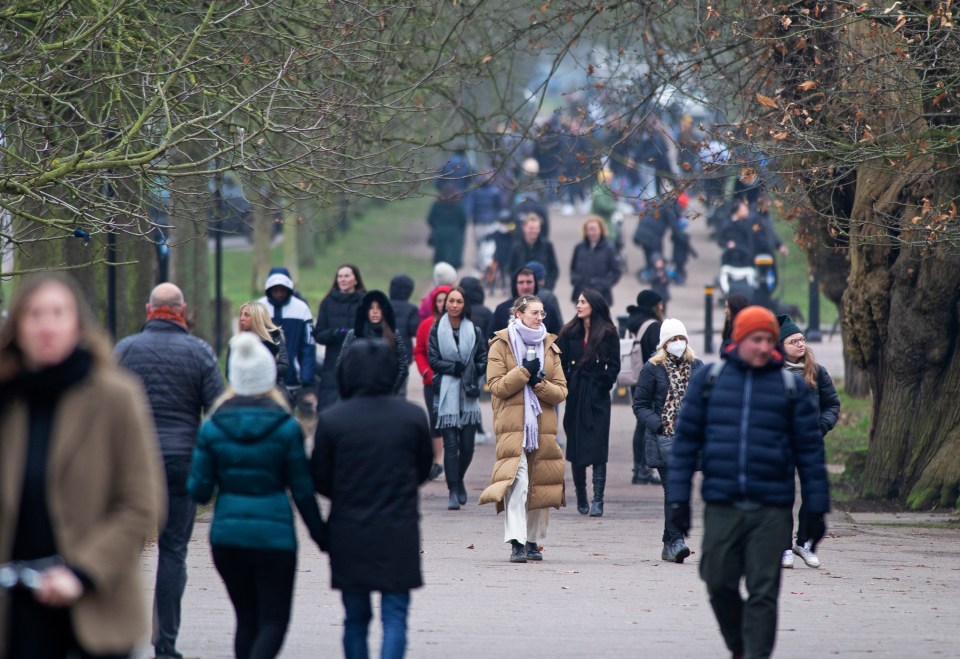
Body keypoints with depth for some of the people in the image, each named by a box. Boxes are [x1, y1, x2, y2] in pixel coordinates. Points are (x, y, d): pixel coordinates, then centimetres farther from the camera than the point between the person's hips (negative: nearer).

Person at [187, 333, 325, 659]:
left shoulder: (213, 427, -1)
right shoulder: (286, 427, -6)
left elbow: (199, 491, 0)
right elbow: (303, 490, -3)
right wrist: (321, 535, 7)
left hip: (227, 535, 3)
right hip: (274, 535, -3)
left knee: (247, 620, 16)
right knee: (274, 621, 1)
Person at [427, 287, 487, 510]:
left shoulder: (474, 331, 7)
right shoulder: (437, 330, 3)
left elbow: (483, 360, 9)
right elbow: (433, 359, -2)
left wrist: (469, 370, -9)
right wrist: (454, 368, -13)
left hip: (469, 393, 2)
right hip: (446, 393, -2)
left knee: (467, 446, 2)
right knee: (451, 445, -8)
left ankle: (458, 480, 28)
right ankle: (453, 491, -6)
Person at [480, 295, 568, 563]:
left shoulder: (550, 347, 15)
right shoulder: (501, 345, 4)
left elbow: (561, 390, 10)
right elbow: (496, 386, -5)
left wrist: (541, 384, -9)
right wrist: (524, 371, -13)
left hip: (543, 426, 4)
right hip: (512, 424, -4)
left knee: (540, 483, 6)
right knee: (517, 480, -18)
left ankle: (533, 541, 18)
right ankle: (516, 542, -23)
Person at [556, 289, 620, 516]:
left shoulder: (608, 334, -2)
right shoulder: (570, 332, 7)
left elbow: (614, 365, -1)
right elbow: (561, 363, 7)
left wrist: (604, 383, -10)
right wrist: (564, 386, -4)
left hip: (597, 397, -3)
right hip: (575, 397, 3)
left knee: (597, 448, -9)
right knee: (575, 447, 6)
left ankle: (597, 500, -11)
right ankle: (581, 499, 18)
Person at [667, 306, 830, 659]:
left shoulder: (791, 387, 6)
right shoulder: (708, 380, 7)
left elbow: (810, 449, 7)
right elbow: (685, 441, 8)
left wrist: (816, 510, 3)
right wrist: (678, 498, 2)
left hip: (771, 510, -1)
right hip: (721, 507, 1)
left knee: (763, 593, -3)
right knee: (719, 585, 4)